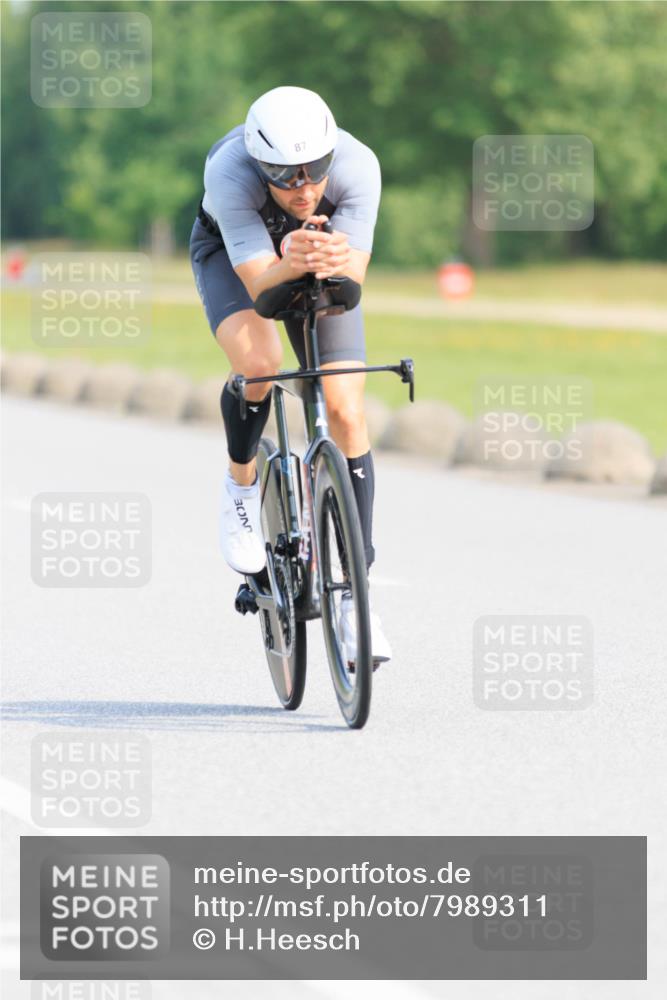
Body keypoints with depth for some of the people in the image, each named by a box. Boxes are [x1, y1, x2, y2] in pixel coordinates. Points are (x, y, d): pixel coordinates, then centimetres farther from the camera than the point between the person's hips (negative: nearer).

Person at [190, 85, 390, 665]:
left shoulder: (357, 165, -35)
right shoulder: (229, 174, -39)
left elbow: (355, 278, -39)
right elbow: (260, 285, -42)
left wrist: (336, 263, -61)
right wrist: (290, 265, -64)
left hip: (327, 268, 2)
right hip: (233, 253, -2)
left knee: (348, 414, -10)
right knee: (258, 363, -33)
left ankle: (357, 594, -2)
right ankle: (242, 483, -1)